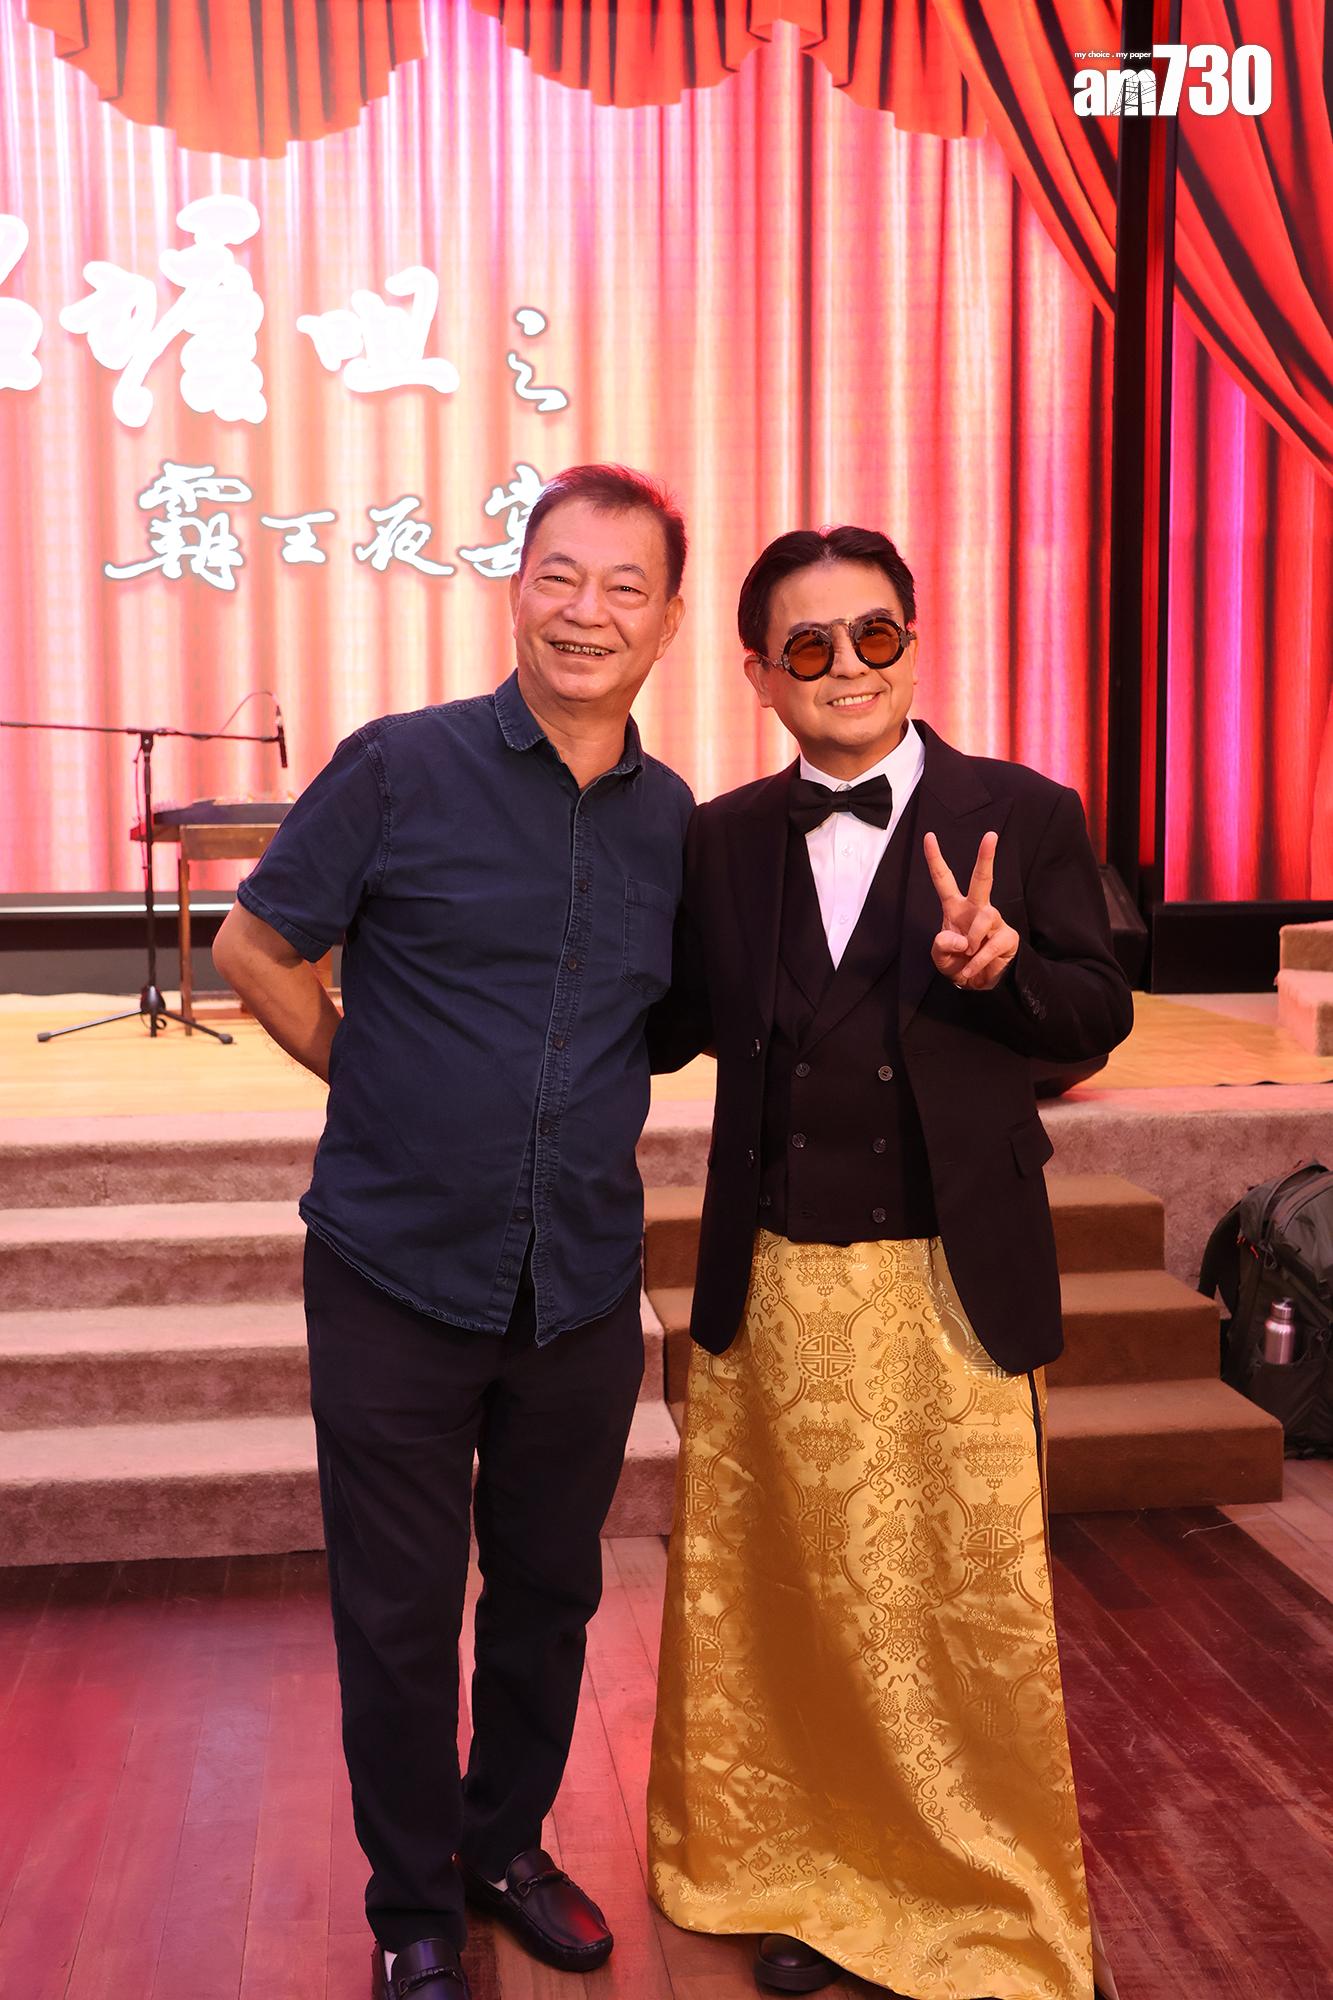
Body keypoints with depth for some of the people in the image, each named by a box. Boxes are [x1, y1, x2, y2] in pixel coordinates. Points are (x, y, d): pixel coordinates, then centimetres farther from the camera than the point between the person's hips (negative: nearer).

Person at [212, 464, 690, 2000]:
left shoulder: (676, 823, 3)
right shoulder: (401, 768, -9)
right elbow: (254, 949, 0)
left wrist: (566, 1121, 8)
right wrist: (390, 1095, 1)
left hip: (583, 1289, 4)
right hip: (398, 1279, -3)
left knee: (548, 1592, 18)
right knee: (399, 1617, 9)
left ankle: (509, 1846, 42)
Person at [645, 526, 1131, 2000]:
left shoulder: (1021, 815, -2)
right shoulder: (720, 839, 6)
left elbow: (1097, 1017, -2)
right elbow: (672, 1029, 7)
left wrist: (1002, 963, -22)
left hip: (950, 1284, -2)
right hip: (774, 1288, 3)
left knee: (969, 1605, 8)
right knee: (792, 1601, 14)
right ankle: (814, 1877, 35)